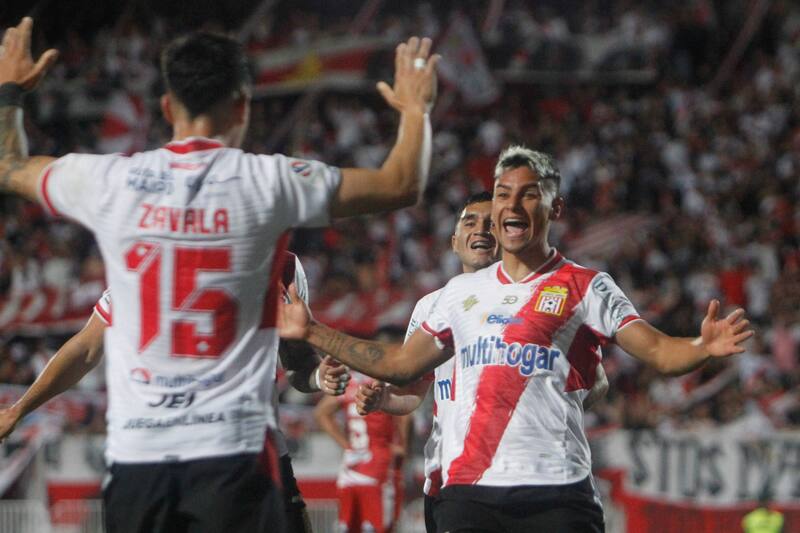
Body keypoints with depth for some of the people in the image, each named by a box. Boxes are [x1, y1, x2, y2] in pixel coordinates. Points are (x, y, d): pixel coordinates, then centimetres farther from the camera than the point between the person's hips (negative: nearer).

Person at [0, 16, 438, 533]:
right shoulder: (269, 182, -4)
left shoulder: (110, 181, 3)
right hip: (233, 446, -3)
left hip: (135, 451, 3)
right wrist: (416, 109, 25)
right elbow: (400, 185, 6)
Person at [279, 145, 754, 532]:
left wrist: (705, 348, -24)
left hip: (556, 493, -3)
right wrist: (312, 333, 26)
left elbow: (660, 352, -2)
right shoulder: (464, 292, 20)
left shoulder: (586, 288, 6)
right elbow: (402, 365, 28)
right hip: (468, 489, 4)